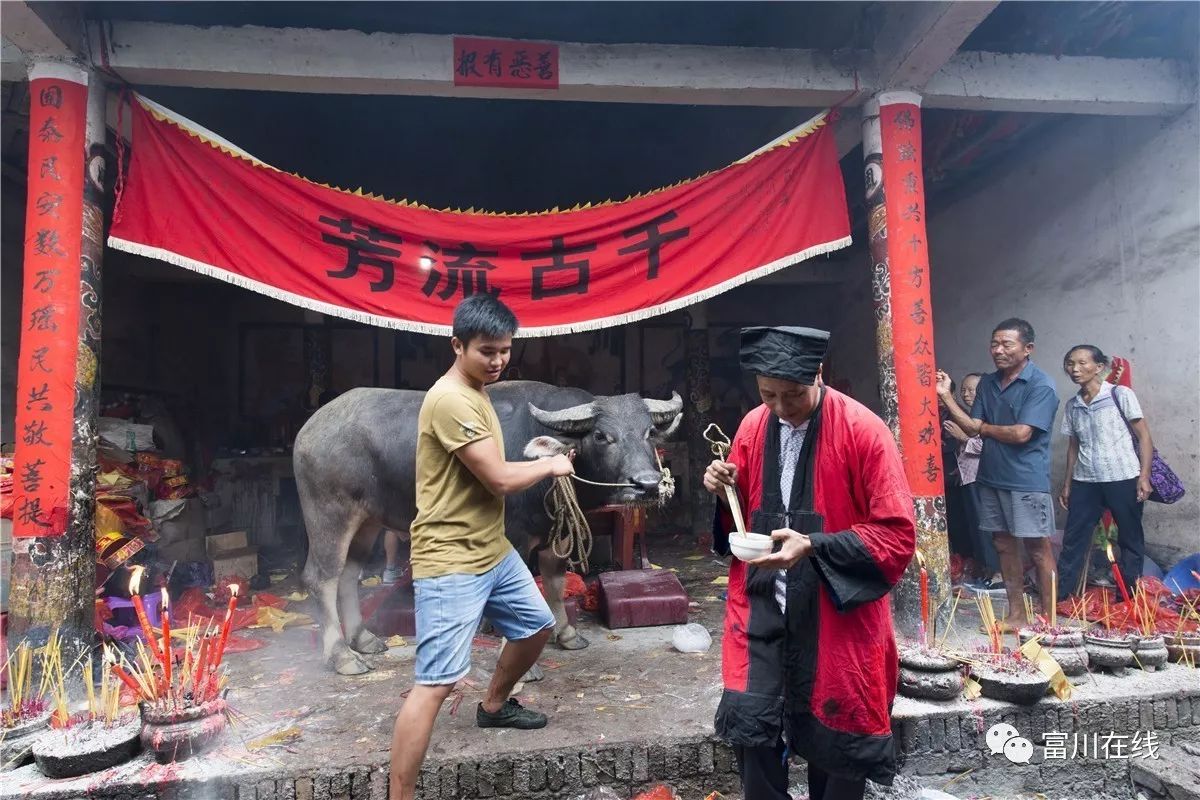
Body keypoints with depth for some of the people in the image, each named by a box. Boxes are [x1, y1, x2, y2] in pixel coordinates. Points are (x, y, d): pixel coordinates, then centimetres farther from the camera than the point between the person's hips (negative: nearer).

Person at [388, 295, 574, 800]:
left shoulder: (474, 394, 10)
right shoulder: (450, 400, -22)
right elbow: (500, 479, -22)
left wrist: (535, 462, 4)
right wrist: (551, 465, -6)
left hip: (492, 549, 10)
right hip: (450, 562, -10)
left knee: (537, 626, 25)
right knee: (437, 682, -10)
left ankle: (494, 706, 49)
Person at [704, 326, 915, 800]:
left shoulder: (863, 431, -14)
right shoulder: (752, 427, 2)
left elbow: (898, 534, -15)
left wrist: (813, 547, -25)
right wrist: (725, 491, -8)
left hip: (836, 613, -3)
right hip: (762, 608, 4)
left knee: (835, 736, 12)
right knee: (750, 725, 1)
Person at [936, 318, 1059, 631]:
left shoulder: (1041, 385, -11)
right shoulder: (988, 382, 9)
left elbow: (1021, 433, -19)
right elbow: (972, 428, 4)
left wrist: (985, 428, -4)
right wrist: (946, 396, -5)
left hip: (1026, 480, -6)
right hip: (990, 477, 7)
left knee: (1038, 549, 3)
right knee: (1004, 545, 13)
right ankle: (1016, 615, 24)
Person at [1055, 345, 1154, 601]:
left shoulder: (1121, 395, -5)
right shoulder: (1072, 405, 8)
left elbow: (1144, 437, -5)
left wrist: (1144, 476, -12)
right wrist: (1067, 484, 15)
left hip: (1123, 479, -4)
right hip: (1085, 482, 4)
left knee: (1130, 539, 6)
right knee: (1073, 539, 6)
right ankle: (1059, 594, 12)